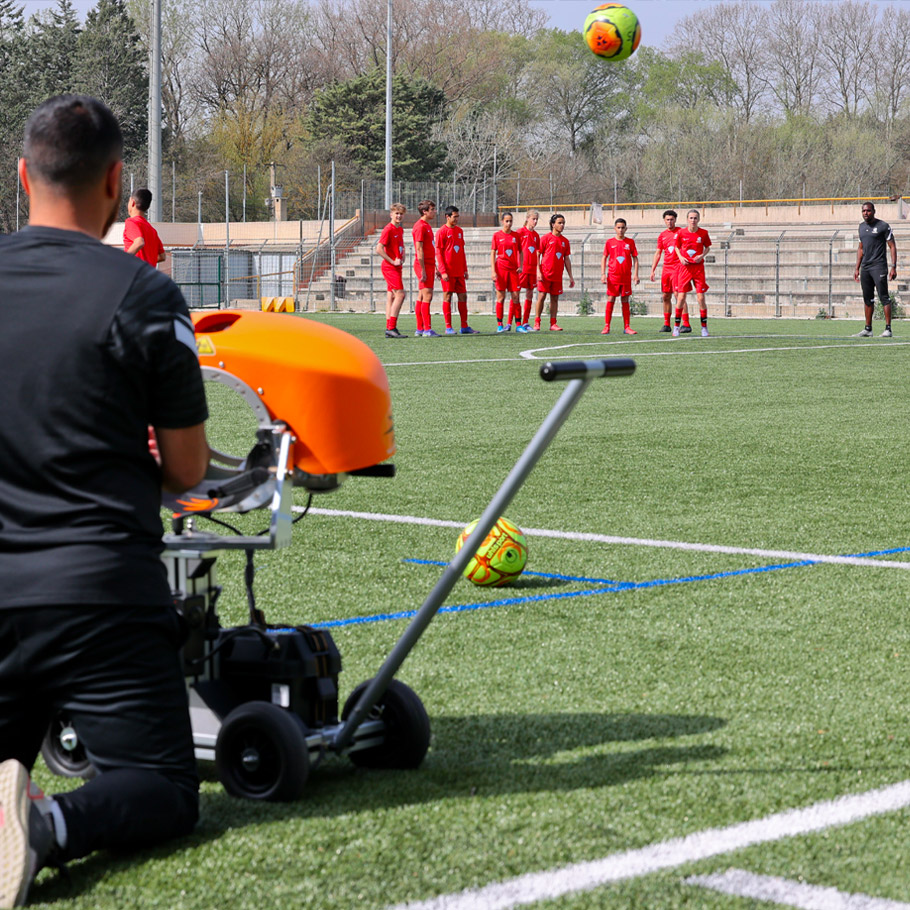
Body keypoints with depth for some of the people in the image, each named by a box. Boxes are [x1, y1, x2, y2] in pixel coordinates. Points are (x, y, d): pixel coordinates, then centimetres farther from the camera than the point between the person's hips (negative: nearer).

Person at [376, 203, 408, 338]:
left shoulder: (400, 229, 14)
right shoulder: (388, 229, -12)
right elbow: (379, 249, -18)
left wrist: (402, 258, 10)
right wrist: (393, 262, -17)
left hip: (396, 267, 9)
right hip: (389, 267, -9)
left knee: (391, 296, 7)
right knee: (400, 294, -15)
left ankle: (389, 329, 8)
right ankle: (391, 327, -17)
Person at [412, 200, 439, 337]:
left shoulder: (426, 226, 18)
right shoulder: (420, 226, -13)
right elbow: (419, 249, -17)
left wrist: (435, 268, 23)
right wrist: (423, 270, -20)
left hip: (429, 265, 10)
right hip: (424, 265, -10)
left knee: (422, 297, 10)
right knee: (427, 296, -11)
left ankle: (420, 329, 12)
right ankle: (427, 330, -13)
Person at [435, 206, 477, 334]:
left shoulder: (459, 231, 14)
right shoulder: (442, 232, -6)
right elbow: (438, 252, -8)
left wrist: (465, 269, 15)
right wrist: (443, 271, -15)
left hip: (459, 271, 6)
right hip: (448, 272, -6)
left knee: (463, 296, 6)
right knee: (447, 297, -3)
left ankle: (465, 326, 10)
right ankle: (448, 327, 0)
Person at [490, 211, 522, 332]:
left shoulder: (516, 235, 9)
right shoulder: (497, 235, 2)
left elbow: (520, 252, 16)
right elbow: (493, 254, 1)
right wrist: (493, 271, -6)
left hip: (513, 269, 2)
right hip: (500, 269, -2)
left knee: (515, 297, 0)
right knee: (501, 297, -2)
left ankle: (518, 323, 4)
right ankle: (499, 325, 2)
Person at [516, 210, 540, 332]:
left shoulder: (536, 235, 14)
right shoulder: (521, 232, -4)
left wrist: (538, 270, 14)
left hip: (532, 268, 6)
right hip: (521, 268, -6)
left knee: (530, 295, 7)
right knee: (516, 294, -8)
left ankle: (525, 323, 14)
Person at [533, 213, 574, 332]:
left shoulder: (565, 241, 12)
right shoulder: (546, 238, -1)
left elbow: (567, 259, 17)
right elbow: (538, 255, -2)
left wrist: (570, 277, 13)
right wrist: (538, 271, -11)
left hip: (557, 275, 4)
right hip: (545, 274, -4)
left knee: (555, 298, 5)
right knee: (541, 296, -6)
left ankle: (553, 324, 8)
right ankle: (536, 322, 0)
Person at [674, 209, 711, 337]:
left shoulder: (703, 233, -1)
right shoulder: (681, 232, -1)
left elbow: (707, 247, 11)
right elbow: (677, 247, 13)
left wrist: (702, 255, -8)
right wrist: (680, 257, -5)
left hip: (698, 267, 0)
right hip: (684, 267, 0)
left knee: (701, 297, -4)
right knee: (681, 297, -3)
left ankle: (704, 327, 5)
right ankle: (676, 326, 9)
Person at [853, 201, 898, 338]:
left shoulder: (883, 226, -5)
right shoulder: (862, 226, 15)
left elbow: (892, 247, -5)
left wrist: (894, 267, -14)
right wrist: (857, 268, 18)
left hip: (879, 266, -7)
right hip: (865, 267, 7)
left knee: (884, 297, -9)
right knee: (867, 299, 9)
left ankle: (888, 329, -10)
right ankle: (868, 329, 14)